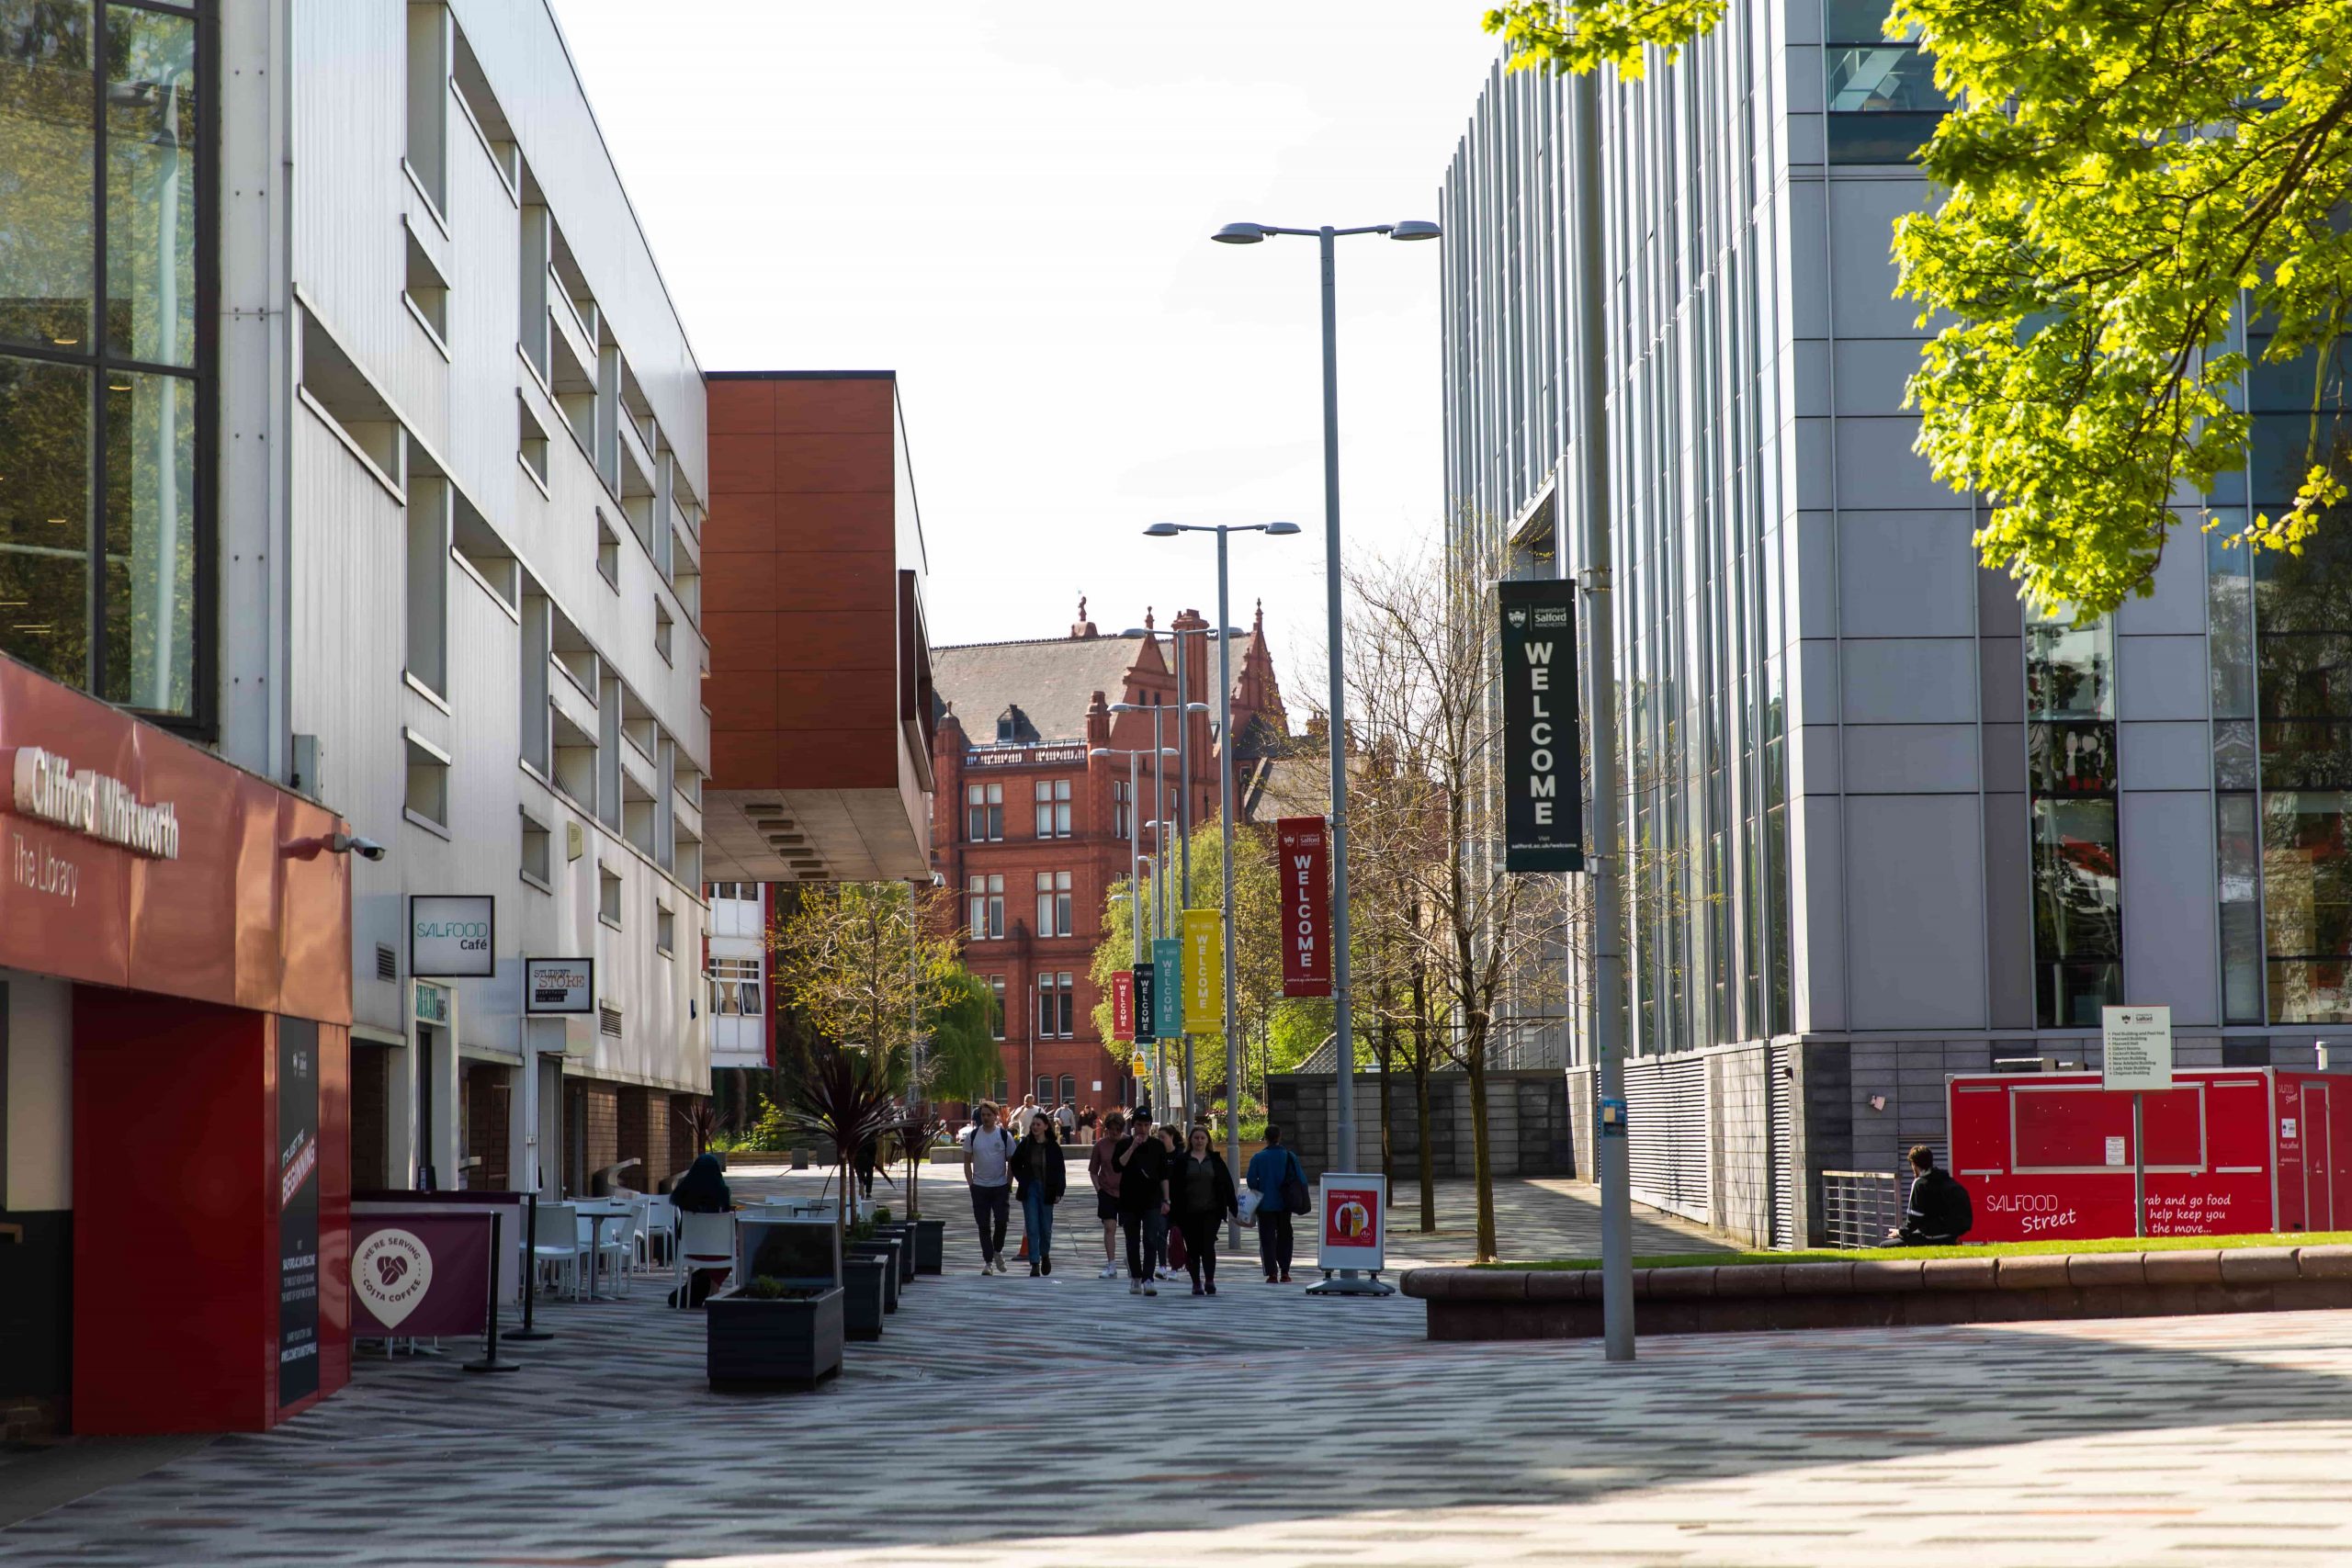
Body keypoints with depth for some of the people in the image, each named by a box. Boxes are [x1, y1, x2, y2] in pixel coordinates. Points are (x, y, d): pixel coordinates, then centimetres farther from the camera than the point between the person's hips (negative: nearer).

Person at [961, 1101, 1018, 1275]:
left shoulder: (1005, 1136, -1)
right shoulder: (973, 1136, 2)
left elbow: (1011, 1162, 4)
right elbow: (967, 1161, 8)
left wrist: (1009, 1185, -2)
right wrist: (971, 1184, 0)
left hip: (1001, 1187, -1)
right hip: (980, 1187, 1)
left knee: (1001, 1221, -7)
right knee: (984, 1226, 2)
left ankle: (997, 1251, 19)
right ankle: (988, 1262, 8)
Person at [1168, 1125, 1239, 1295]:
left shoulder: (1215, 1160, 8)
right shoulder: (1182, 1161, 4)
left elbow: (1227, 1184, 8)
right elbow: (1174, 1186, 2)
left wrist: (1233, 1207, 4)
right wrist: (1175, 1209, -5)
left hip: (1211, 1211, 0)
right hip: (1188, 1212, 0)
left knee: (1208, 1245, -12)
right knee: (1193, 1248, 4)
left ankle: (1210, 1281, -10)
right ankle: (1196, 1283, 14)